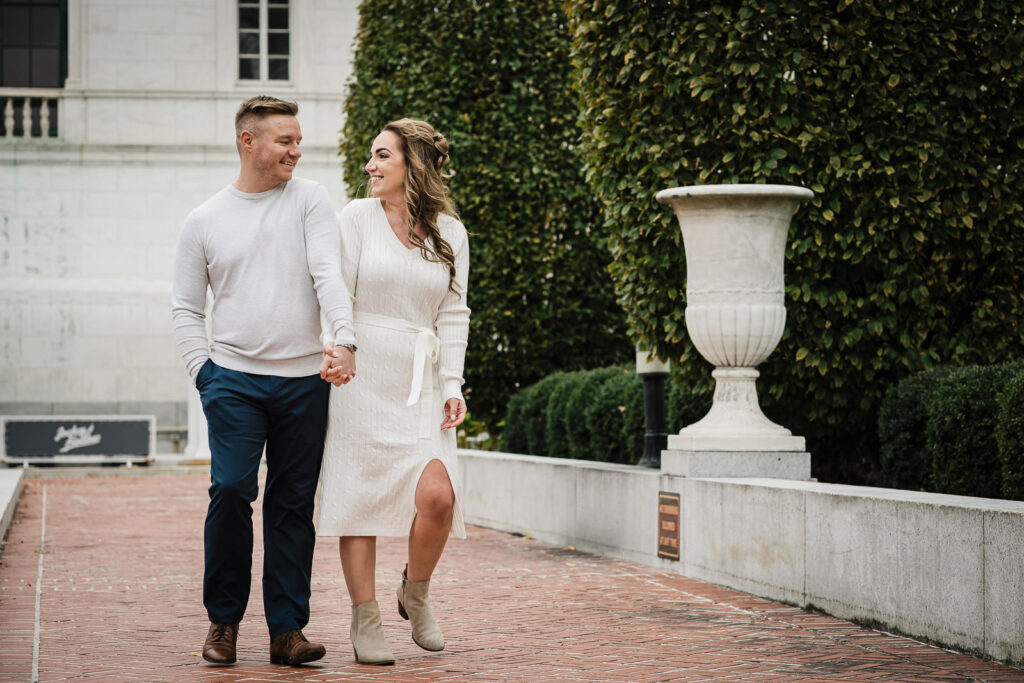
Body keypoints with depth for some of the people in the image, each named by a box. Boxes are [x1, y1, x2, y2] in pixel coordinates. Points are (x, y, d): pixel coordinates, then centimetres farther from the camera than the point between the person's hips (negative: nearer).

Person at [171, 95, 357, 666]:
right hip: (234, 378, 0)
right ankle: (224, 618, 4)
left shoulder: (309, 200, 6)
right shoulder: (205, 220, 9)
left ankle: (288, 629, 8)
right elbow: (186, 307, 13)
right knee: (232, 490, -13)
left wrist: (345, 340, -21)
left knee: (294, 505, 2)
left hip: (304, 383, 0)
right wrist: (203, 370, 0)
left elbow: (329, 275, -6)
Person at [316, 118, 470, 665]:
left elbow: (453, 315, 8)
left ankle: (415, 592, 14)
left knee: (437, 495, -13)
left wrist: (452, 385, -1)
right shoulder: (357, 217, 3)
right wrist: (332, 348, -19)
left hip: (419, 382, 2)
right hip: (360, 374, -1)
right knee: (361, 494, -2)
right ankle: (364, 619, 8)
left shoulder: (450, 233, 9)